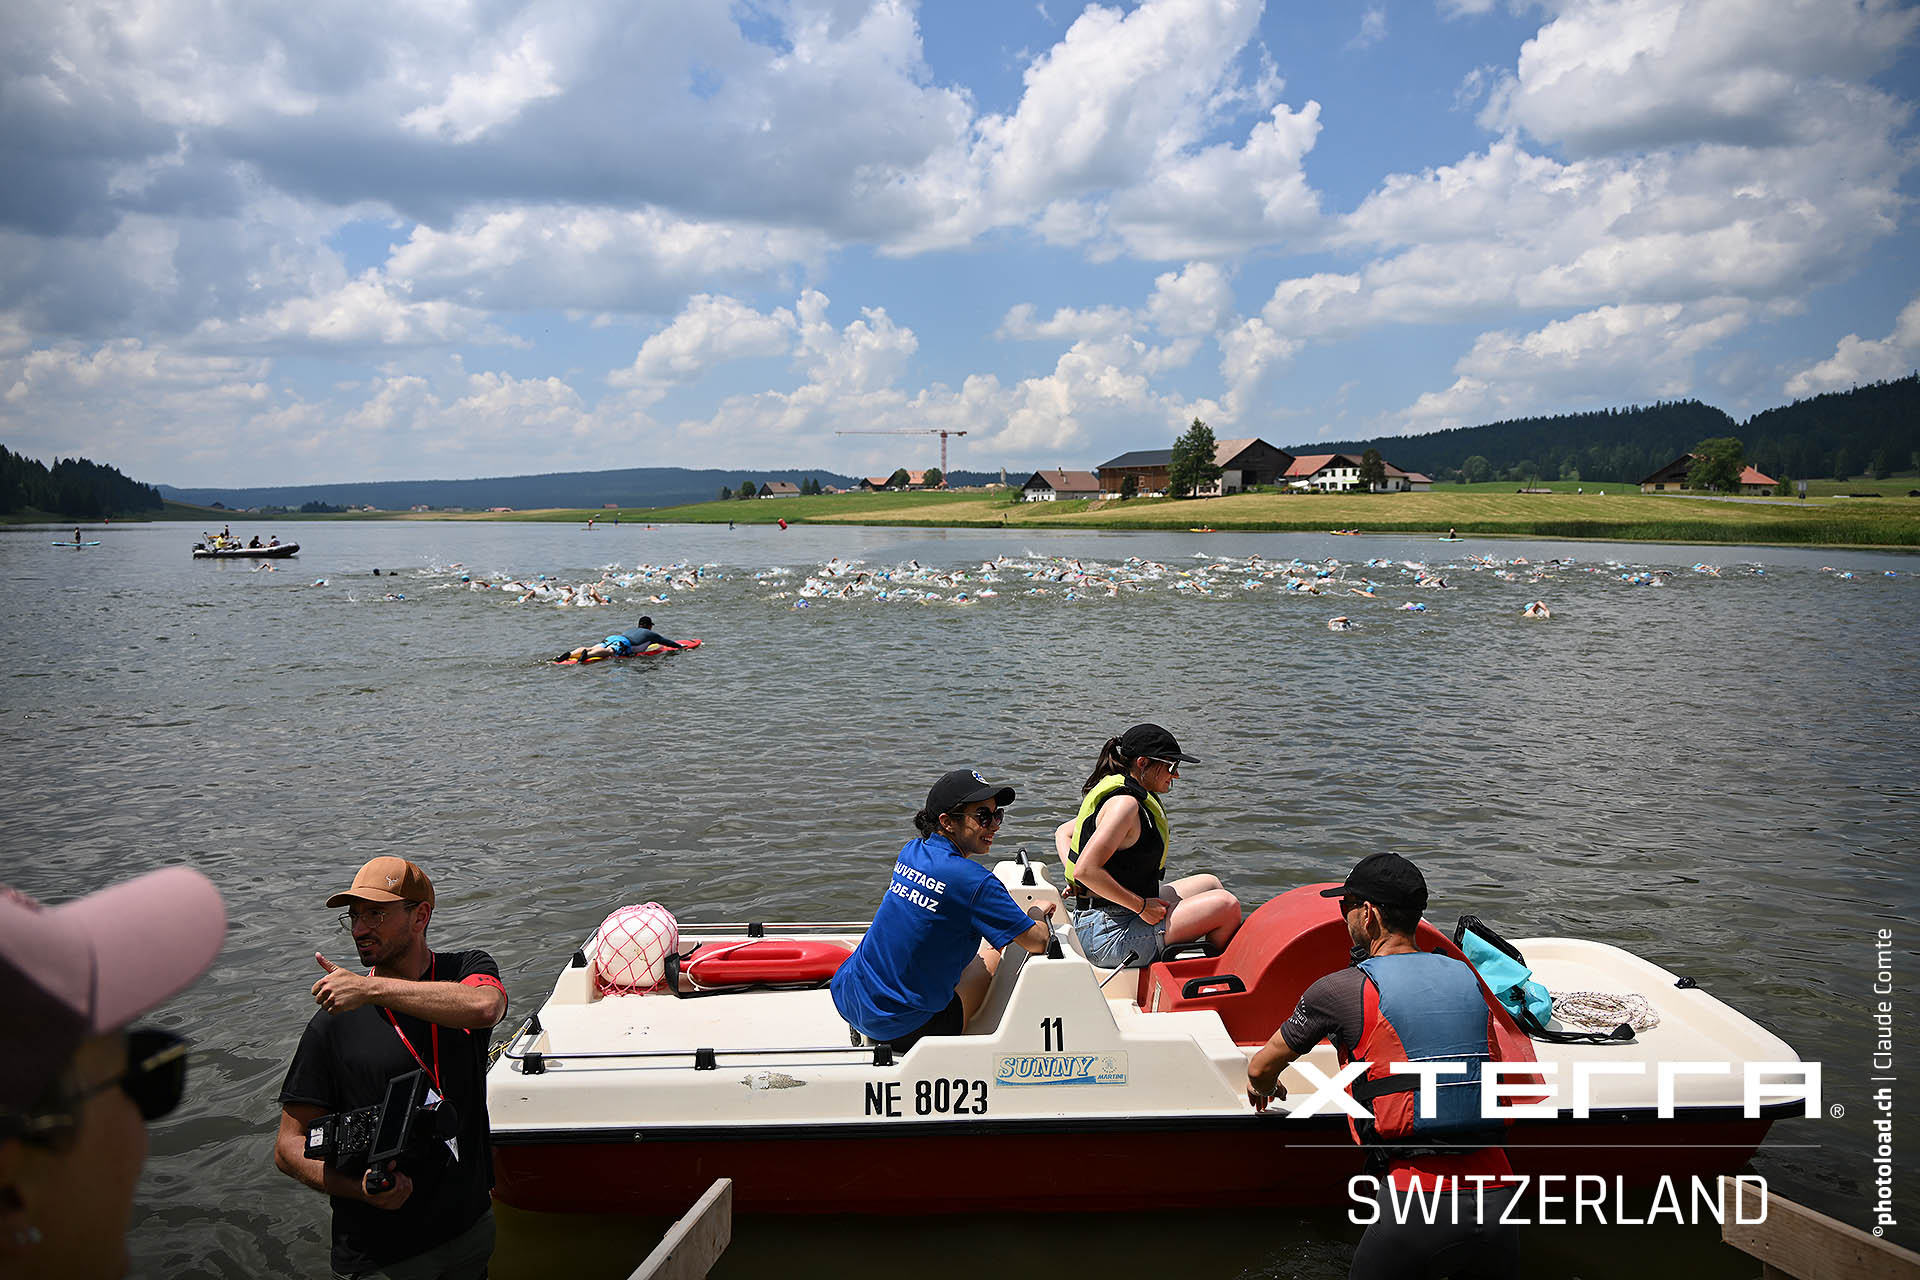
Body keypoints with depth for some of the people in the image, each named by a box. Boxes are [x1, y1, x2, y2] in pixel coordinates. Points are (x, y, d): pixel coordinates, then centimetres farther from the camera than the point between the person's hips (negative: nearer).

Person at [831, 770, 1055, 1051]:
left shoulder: (911, 851, 5)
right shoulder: (972, 880, -19)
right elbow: (1038, 942, -14)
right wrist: (1037, 915, 8)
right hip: (900, 1031, -7)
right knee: (995, 951, 5)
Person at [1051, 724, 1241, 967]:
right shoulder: (1125, 802, -20)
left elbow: (1063, 833, 22)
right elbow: (1086, 870, -28)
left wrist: (1076, 881, 8)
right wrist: (1142, 906, -20)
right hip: (1111, 937, -11)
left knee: (1210, 883, 21)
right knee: (1227, 906, -11)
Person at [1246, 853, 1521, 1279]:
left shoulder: (1339, 990, -2)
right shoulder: (1468, 978, 11)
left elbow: (1259, 1070, 13)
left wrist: (1264, 1090, 38)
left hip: (1417, 1205, -4)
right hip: (1496, 1195, 4)